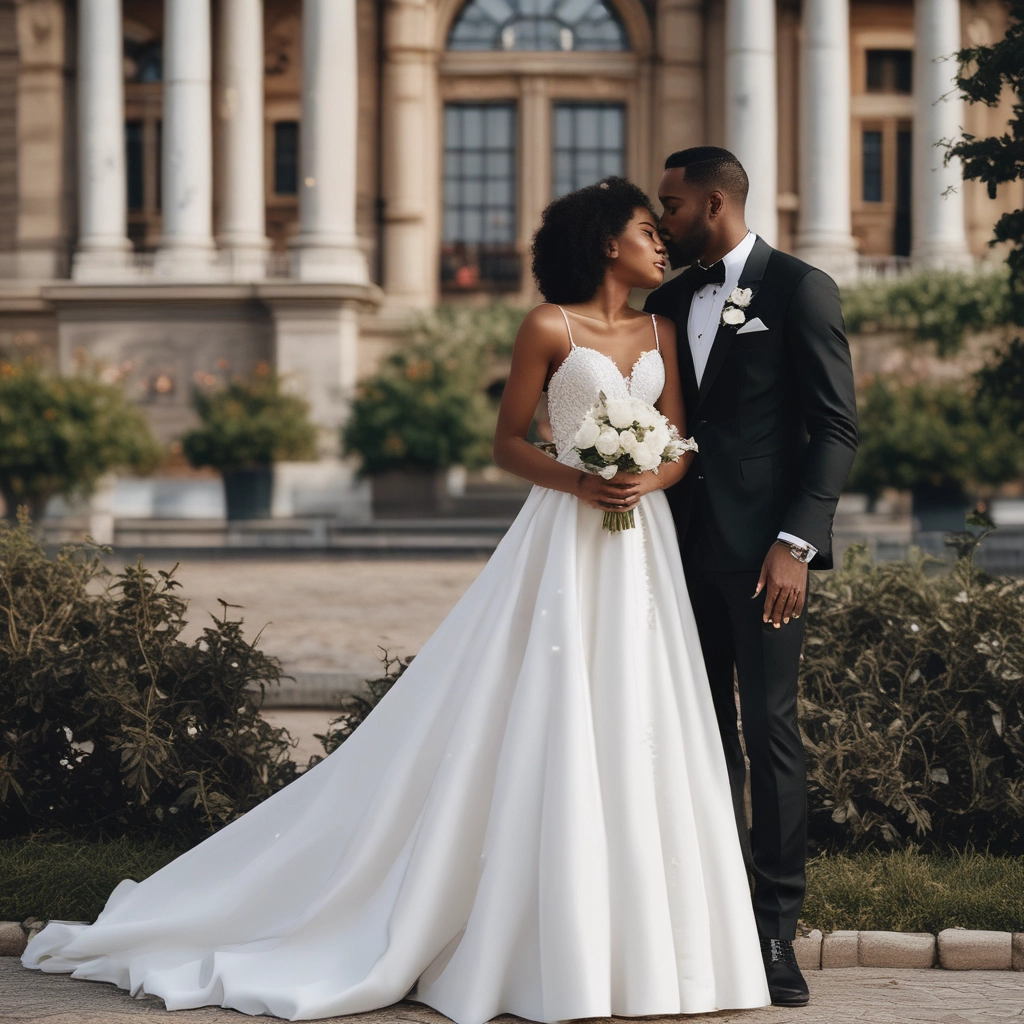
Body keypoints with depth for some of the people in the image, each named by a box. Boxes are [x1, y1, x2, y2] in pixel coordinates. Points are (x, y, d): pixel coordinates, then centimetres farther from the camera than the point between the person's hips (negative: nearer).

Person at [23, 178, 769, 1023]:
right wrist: (577, 480, -16)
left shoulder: (661, 331, 13)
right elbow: (507, 443, 0)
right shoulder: (550, 328, -1)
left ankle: (633, 944, 9)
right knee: (553, 734, -5)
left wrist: (650, 478, -11)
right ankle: (557, 949, 3)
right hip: (567, 543, -5)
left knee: (636, 737, 3)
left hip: (643, 548, 5)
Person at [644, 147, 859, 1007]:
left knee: (770, 728, -6)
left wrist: (794, 542, -15)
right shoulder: (669, 302, 15)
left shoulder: (800, 289, -3)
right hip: (684, 542, 6)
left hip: (761, 547, -6)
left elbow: (837, 427, -7)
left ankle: (777, 926, -1)